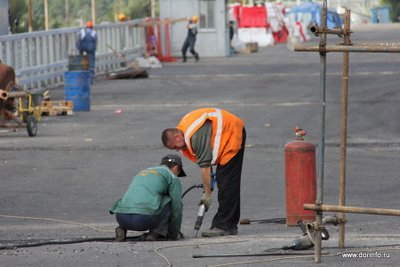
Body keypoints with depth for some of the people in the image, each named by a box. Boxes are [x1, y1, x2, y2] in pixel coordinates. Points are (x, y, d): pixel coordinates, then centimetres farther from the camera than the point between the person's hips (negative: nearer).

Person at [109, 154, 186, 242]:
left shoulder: (142, 173, 36)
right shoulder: (172, 178, 16)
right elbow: (176, 207, 13)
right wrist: (174, 234, 26)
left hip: (122, 218, 6)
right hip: (145, 219, -6)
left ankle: (122, 229, 11)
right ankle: (155, 233, 5)